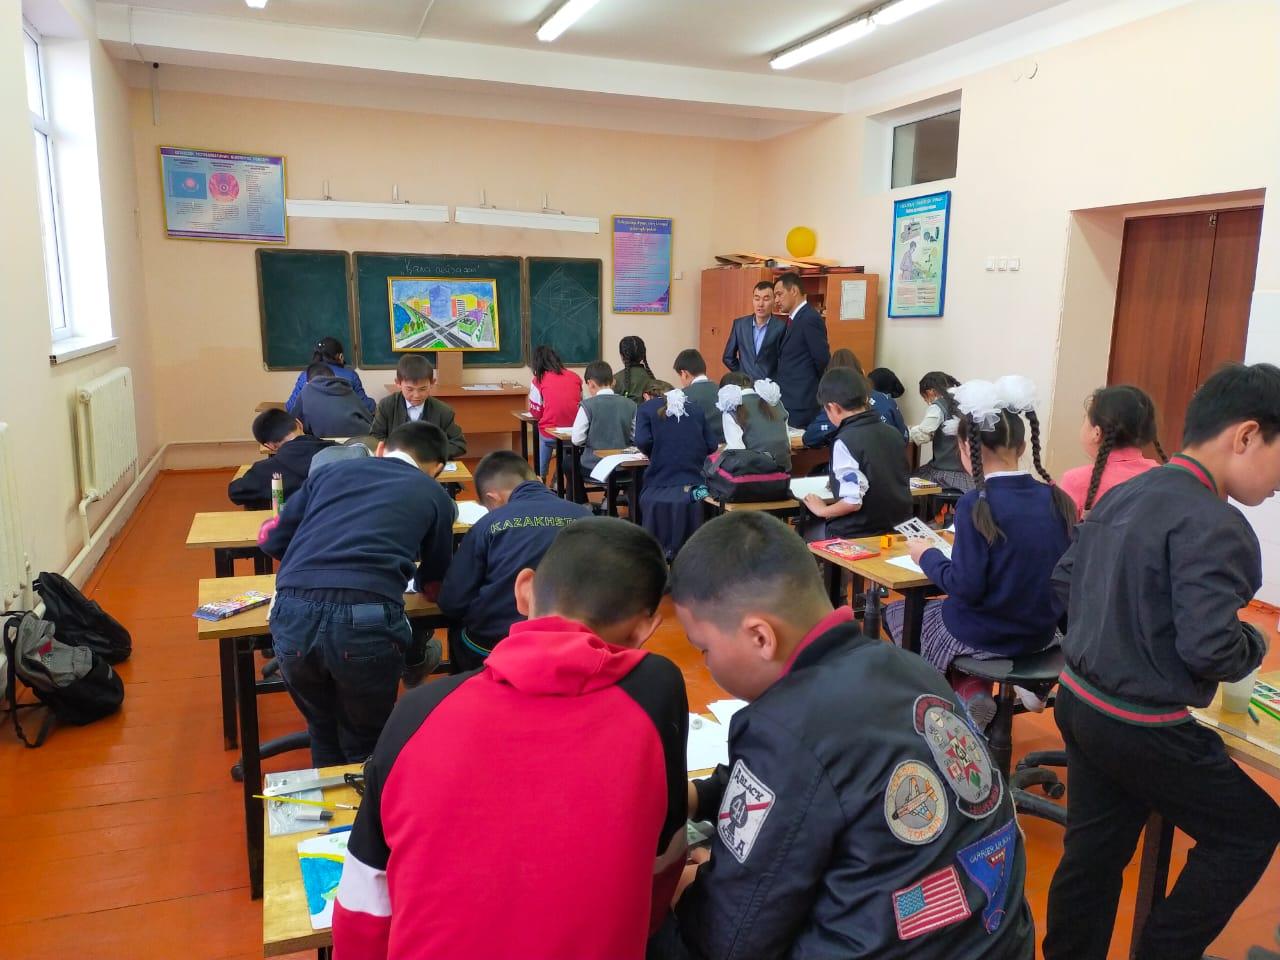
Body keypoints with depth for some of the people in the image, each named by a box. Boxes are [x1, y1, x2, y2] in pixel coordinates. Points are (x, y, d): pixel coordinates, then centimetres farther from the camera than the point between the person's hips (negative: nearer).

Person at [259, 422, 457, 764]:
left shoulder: (332, 470, 25)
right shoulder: (436, 496, 19)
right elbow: (433, 586, 29)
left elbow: (272, 540, 29)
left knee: (324, 736, 30)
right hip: (365, 621, -3)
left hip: (293, 616, 3)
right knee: (367, 748, 23)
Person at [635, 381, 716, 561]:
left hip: (660, 487, -3)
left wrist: (652, 454, 10)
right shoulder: (695, 408, 15)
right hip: (694, 483, 3)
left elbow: (642, 441, -11)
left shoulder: (646, 408, 5)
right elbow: (712, 445, 9)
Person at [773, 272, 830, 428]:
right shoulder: (795, 319, 15)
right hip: (789, 399, 9)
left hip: (801, 401, -9)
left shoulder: (810, 318, -14)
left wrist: (819, 390, -1)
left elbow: (823, 360, -15)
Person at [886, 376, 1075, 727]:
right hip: (1042, 632, 6)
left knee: (896, 613, 20)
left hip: (987, 636, -6)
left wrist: (927, 556, -8)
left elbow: (966, 587, -23)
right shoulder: (1057, 499, -5)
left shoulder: (976, 504, -22)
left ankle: (968, 690, 3)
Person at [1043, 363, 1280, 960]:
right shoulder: (1214, 526, -21)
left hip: (1080, 703, 8)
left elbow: (1064, 581, 13)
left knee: (1092, 852, 18)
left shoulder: (1123, 494, 5)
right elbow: (1210, 652, -25)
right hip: (1145, 728, -8)